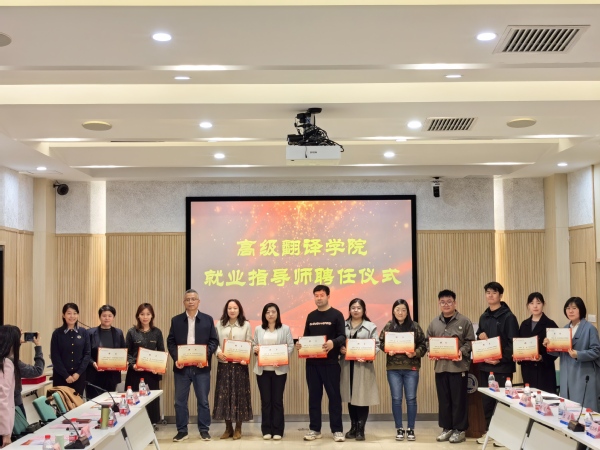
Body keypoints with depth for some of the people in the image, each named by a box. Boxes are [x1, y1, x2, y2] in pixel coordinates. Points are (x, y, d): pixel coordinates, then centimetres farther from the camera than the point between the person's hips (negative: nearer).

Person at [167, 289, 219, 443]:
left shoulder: (208, 319, 5)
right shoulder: (176, 320, 7)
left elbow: (214, 341, 2)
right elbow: (170, 342, 4)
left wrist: (205, 356, -14)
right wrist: (176, 358, -11)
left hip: (201, 366, -1)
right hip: (181, 366, 1)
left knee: (203, 400, 5)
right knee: (180, 401, 5)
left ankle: (204, 430, 15)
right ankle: (182, 430, 16)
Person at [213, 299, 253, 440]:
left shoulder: (246, 325, 4)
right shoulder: (220, 324, 9)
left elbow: (249, 344, 0)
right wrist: (218, 352, -15)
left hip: (240, 364, -2)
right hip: (223, 363, 2)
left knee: (239, 394, 1)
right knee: (224, 394, 2)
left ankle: (238, 428, 11)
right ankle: (228, 428, 13)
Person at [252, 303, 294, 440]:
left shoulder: (285, 329, 4)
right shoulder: (258, 329, 11)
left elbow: (291, 346, 0)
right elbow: (254, 346, 11)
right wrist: (255, 349, -12)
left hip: (279, 369, -2)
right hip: (262, 369, 2)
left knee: (277, 400, 1)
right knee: (265, 400, 4)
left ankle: (277, 430, 7)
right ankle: (266, 430, 10)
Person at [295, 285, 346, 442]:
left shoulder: (336, 315, -1)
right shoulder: (311, 316, 14)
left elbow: (342, 336, -9)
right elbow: (306, 336, 17)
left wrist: (333, 342, -29)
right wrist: (300, 344, -5)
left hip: (330, 362, -5)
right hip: (312, 362, 5)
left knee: (334, 395, 0)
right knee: (314, 396, 8)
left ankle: (337, 430, 6)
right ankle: (314, 429, 15)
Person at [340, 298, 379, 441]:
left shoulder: (371, 326, 2)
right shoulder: (343, 325, 8)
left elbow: (376, 346, -2)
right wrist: (340, 349, -13)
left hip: (363, 366, -2)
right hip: (347, 365, 2)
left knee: (362, 397, -3)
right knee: (350, 396, 8)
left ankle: (361, 429, 6)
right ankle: (353, 427, 19)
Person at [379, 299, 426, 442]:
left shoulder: (415, 326, -1)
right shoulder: (388, 327, 2)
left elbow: (423, 345, -1)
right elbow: (381, 343, 6)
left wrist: (415, 353, -18)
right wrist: (388, 350, -13)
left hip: (411, 367, -1)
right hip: (393, 368, 1)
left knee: (411, 398, 5)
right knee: (396, 399, 5)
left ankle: (410, 429, 16)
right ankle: (399, 429, 16)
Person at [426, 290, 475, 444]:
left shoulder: (464, 321, -2)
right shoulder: (434, 323, 10)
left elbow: (470, 342, -3)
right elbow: (428, 341, 15)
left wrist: (462, 351, -18)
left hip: (458, 366, -4)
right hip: (440, 365, 4)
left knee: (458, 399, 0)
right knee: (443, 399, 9)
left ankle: (460, 430, 10)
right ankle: (447, 428, 20)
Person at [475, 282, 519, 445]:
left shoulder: (508, 317, -6)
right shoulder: (483, 317, 14)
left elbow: (513, 343, -12)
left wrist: (501, 359, -19)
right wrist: (480, 337, -1)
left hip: (502, 366, -6)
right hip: (484, 365, 6)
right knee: (486, 399, 9)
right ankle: (489, 430, 19)